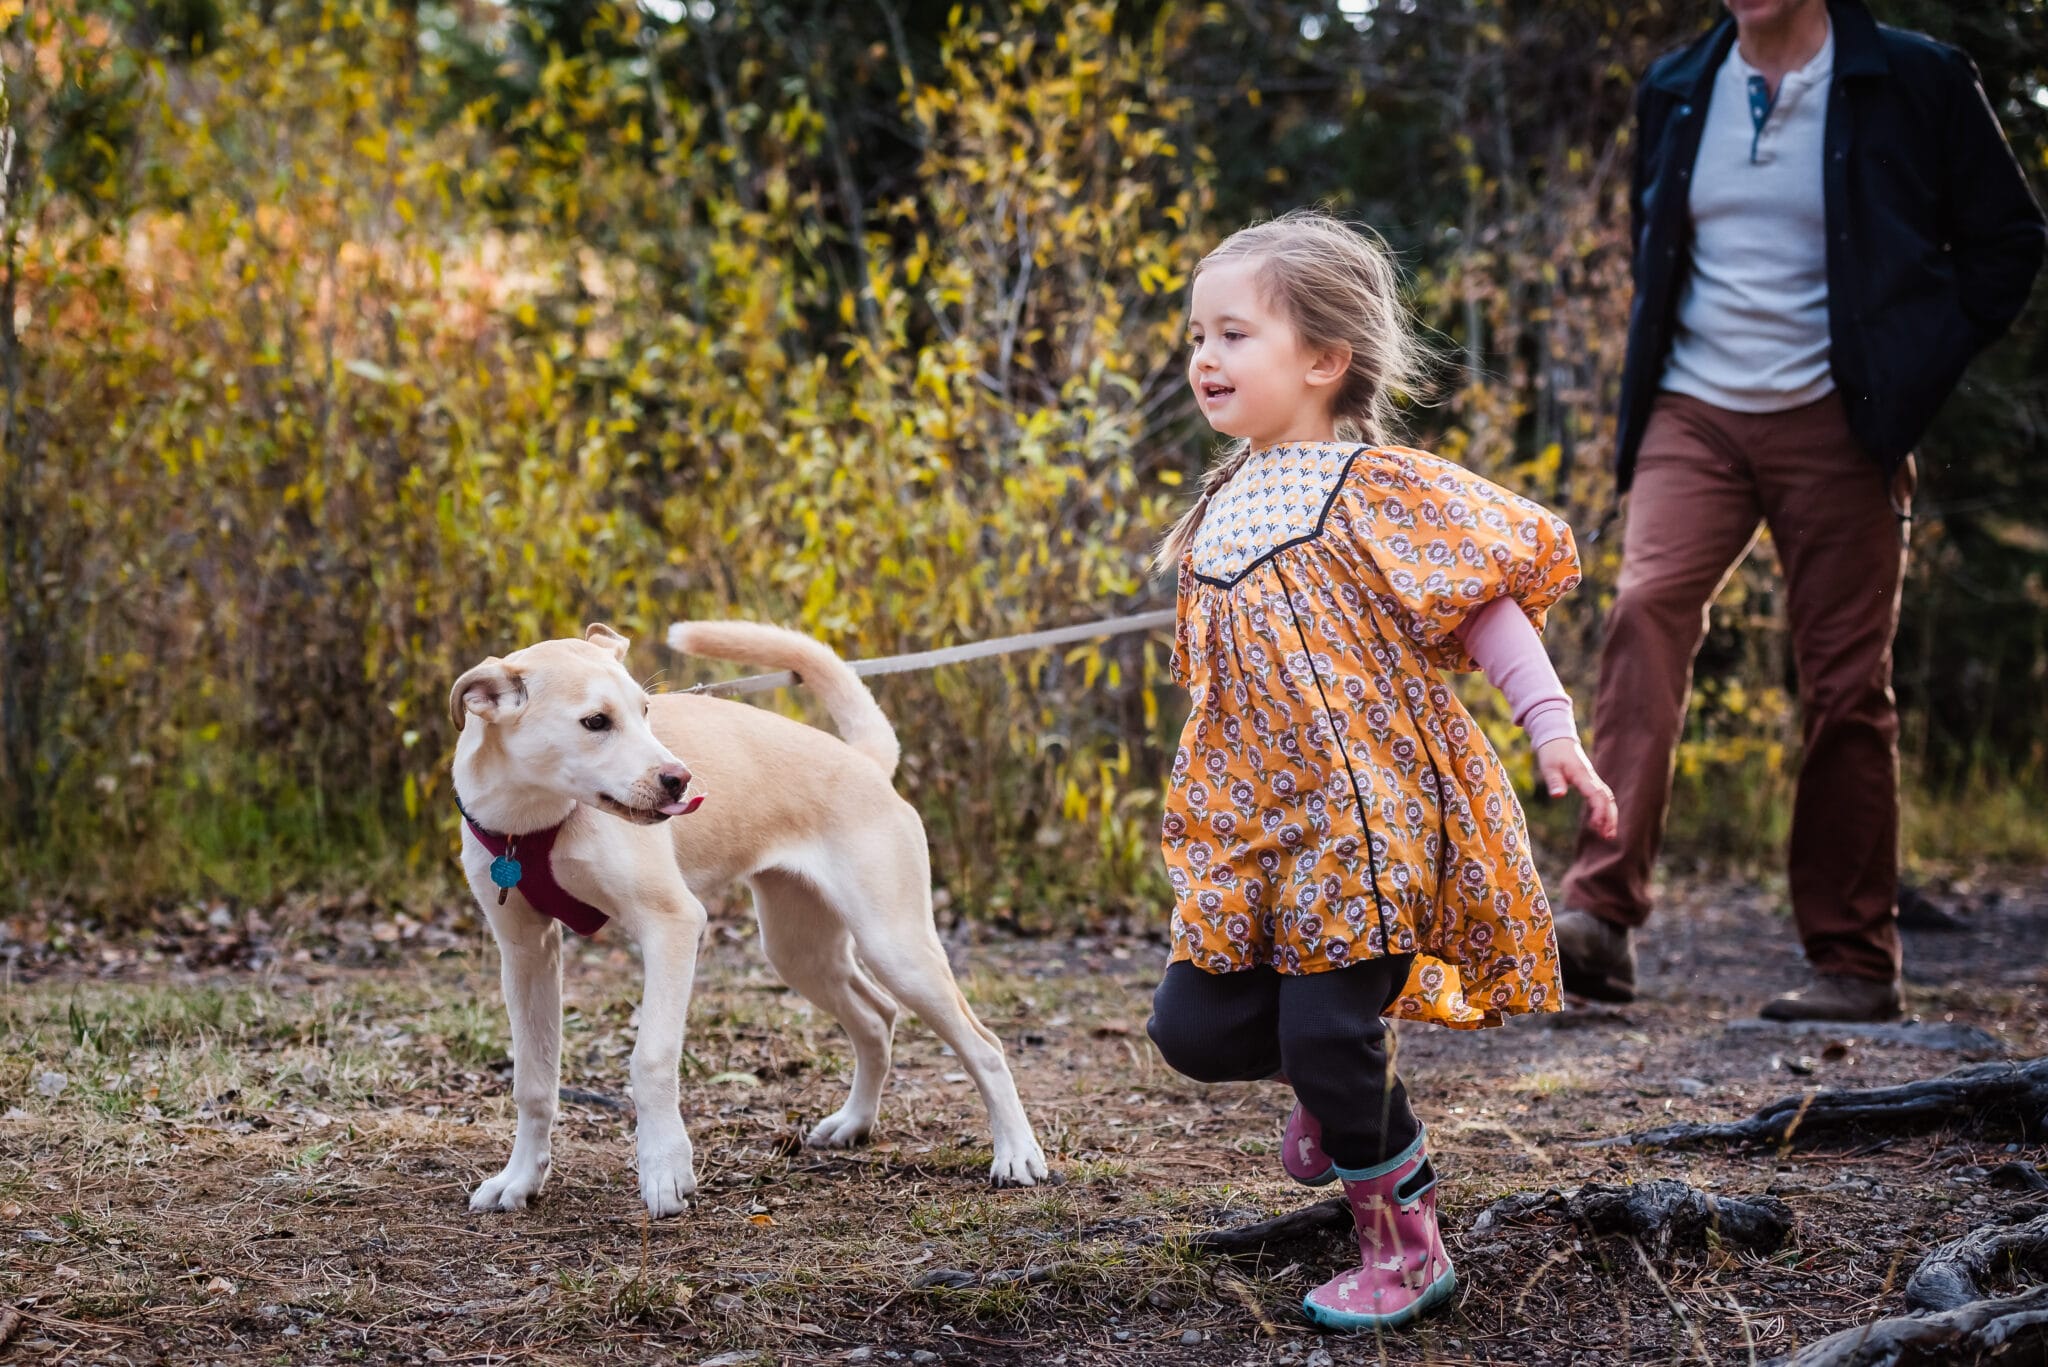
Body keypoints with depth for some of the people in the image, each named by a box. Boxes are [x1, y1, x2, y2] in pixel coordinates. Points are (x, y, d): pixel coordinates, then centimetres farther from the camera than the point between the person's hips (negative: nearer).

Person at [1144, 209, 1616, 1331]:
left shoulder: (1382, 489, -9)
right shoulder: (1219, 510, 11)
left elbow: (1491, 598, -6)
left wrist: (1551, 727, -14)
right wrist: (1206, 812, 23)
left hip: (1367, 813, -7)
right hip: (1252, 825, 7)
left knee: (1327, 1036, -10)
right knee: (1194, 1028, 1)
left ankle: (1405, 1247, 12)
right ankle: (1338, 1086, 33)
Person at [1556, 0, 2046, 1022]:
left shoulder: (1915, 82, 0)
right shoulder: (1674, 94, 11)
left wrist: (1913, 376, -4)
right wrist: (1654, 368, 11)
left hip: (1835, 425, -2)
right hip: (1693, 414, 2)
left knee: (1845, 685, 0)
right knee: (1647, 610, -20)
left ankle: (1854, 963, 10)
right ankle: (1601, 917, -27)